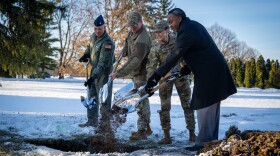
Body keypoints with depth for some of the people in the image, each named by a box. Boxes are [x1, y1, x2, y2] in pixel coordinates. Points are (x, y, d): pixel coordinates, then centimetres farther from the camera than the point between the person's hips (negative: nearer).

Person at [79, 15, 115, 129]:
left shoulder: (107, 43, -26)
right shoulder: (93, 36, 1)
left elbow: (103, 64, -29)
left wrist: (92, 77, -33)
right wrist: (86, 55, 5)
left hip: (104, 73, -9)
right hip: (94, 70, 9)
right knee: (92, 96, 14)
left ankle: (105, 122, 14)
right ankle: (92, 121, 24)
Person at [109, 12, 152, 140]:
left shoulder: (142, 39, -28)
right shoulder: (133, 32, 3)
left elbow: (135, 61, -33)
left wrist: (118, 73, -35)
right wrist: (124, 51, 11)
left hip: (142, 73, -10)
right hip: (136, 72, 10)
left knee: (141, 101, -7)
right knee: (142, 100, 17)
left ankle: (142, 131, 0)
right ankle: (147, 128, 29)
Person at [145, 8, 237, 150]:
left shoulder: (186, 32, -17)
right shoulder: (194, 25, 14)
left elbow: (174, 57, -24)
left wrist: (155, 77, -25)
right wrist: (187, 68, 10)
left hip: (209, 73, -10)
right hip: (215, 69, 10)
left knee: (204, 107, -6)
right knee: (212, 108, 13)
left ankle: (203, 143, -3)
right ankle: (212, 141, 20)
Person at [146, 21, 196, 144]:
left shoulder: (178, 39, -11)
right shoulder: (155, 47, -13)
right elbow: (151, 66, -17)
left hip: (181, 75, 0)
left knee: (187, 104, 5)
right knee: (164, 107, -1)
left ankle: (192, 133, 16)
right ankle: (167, 136, 7)